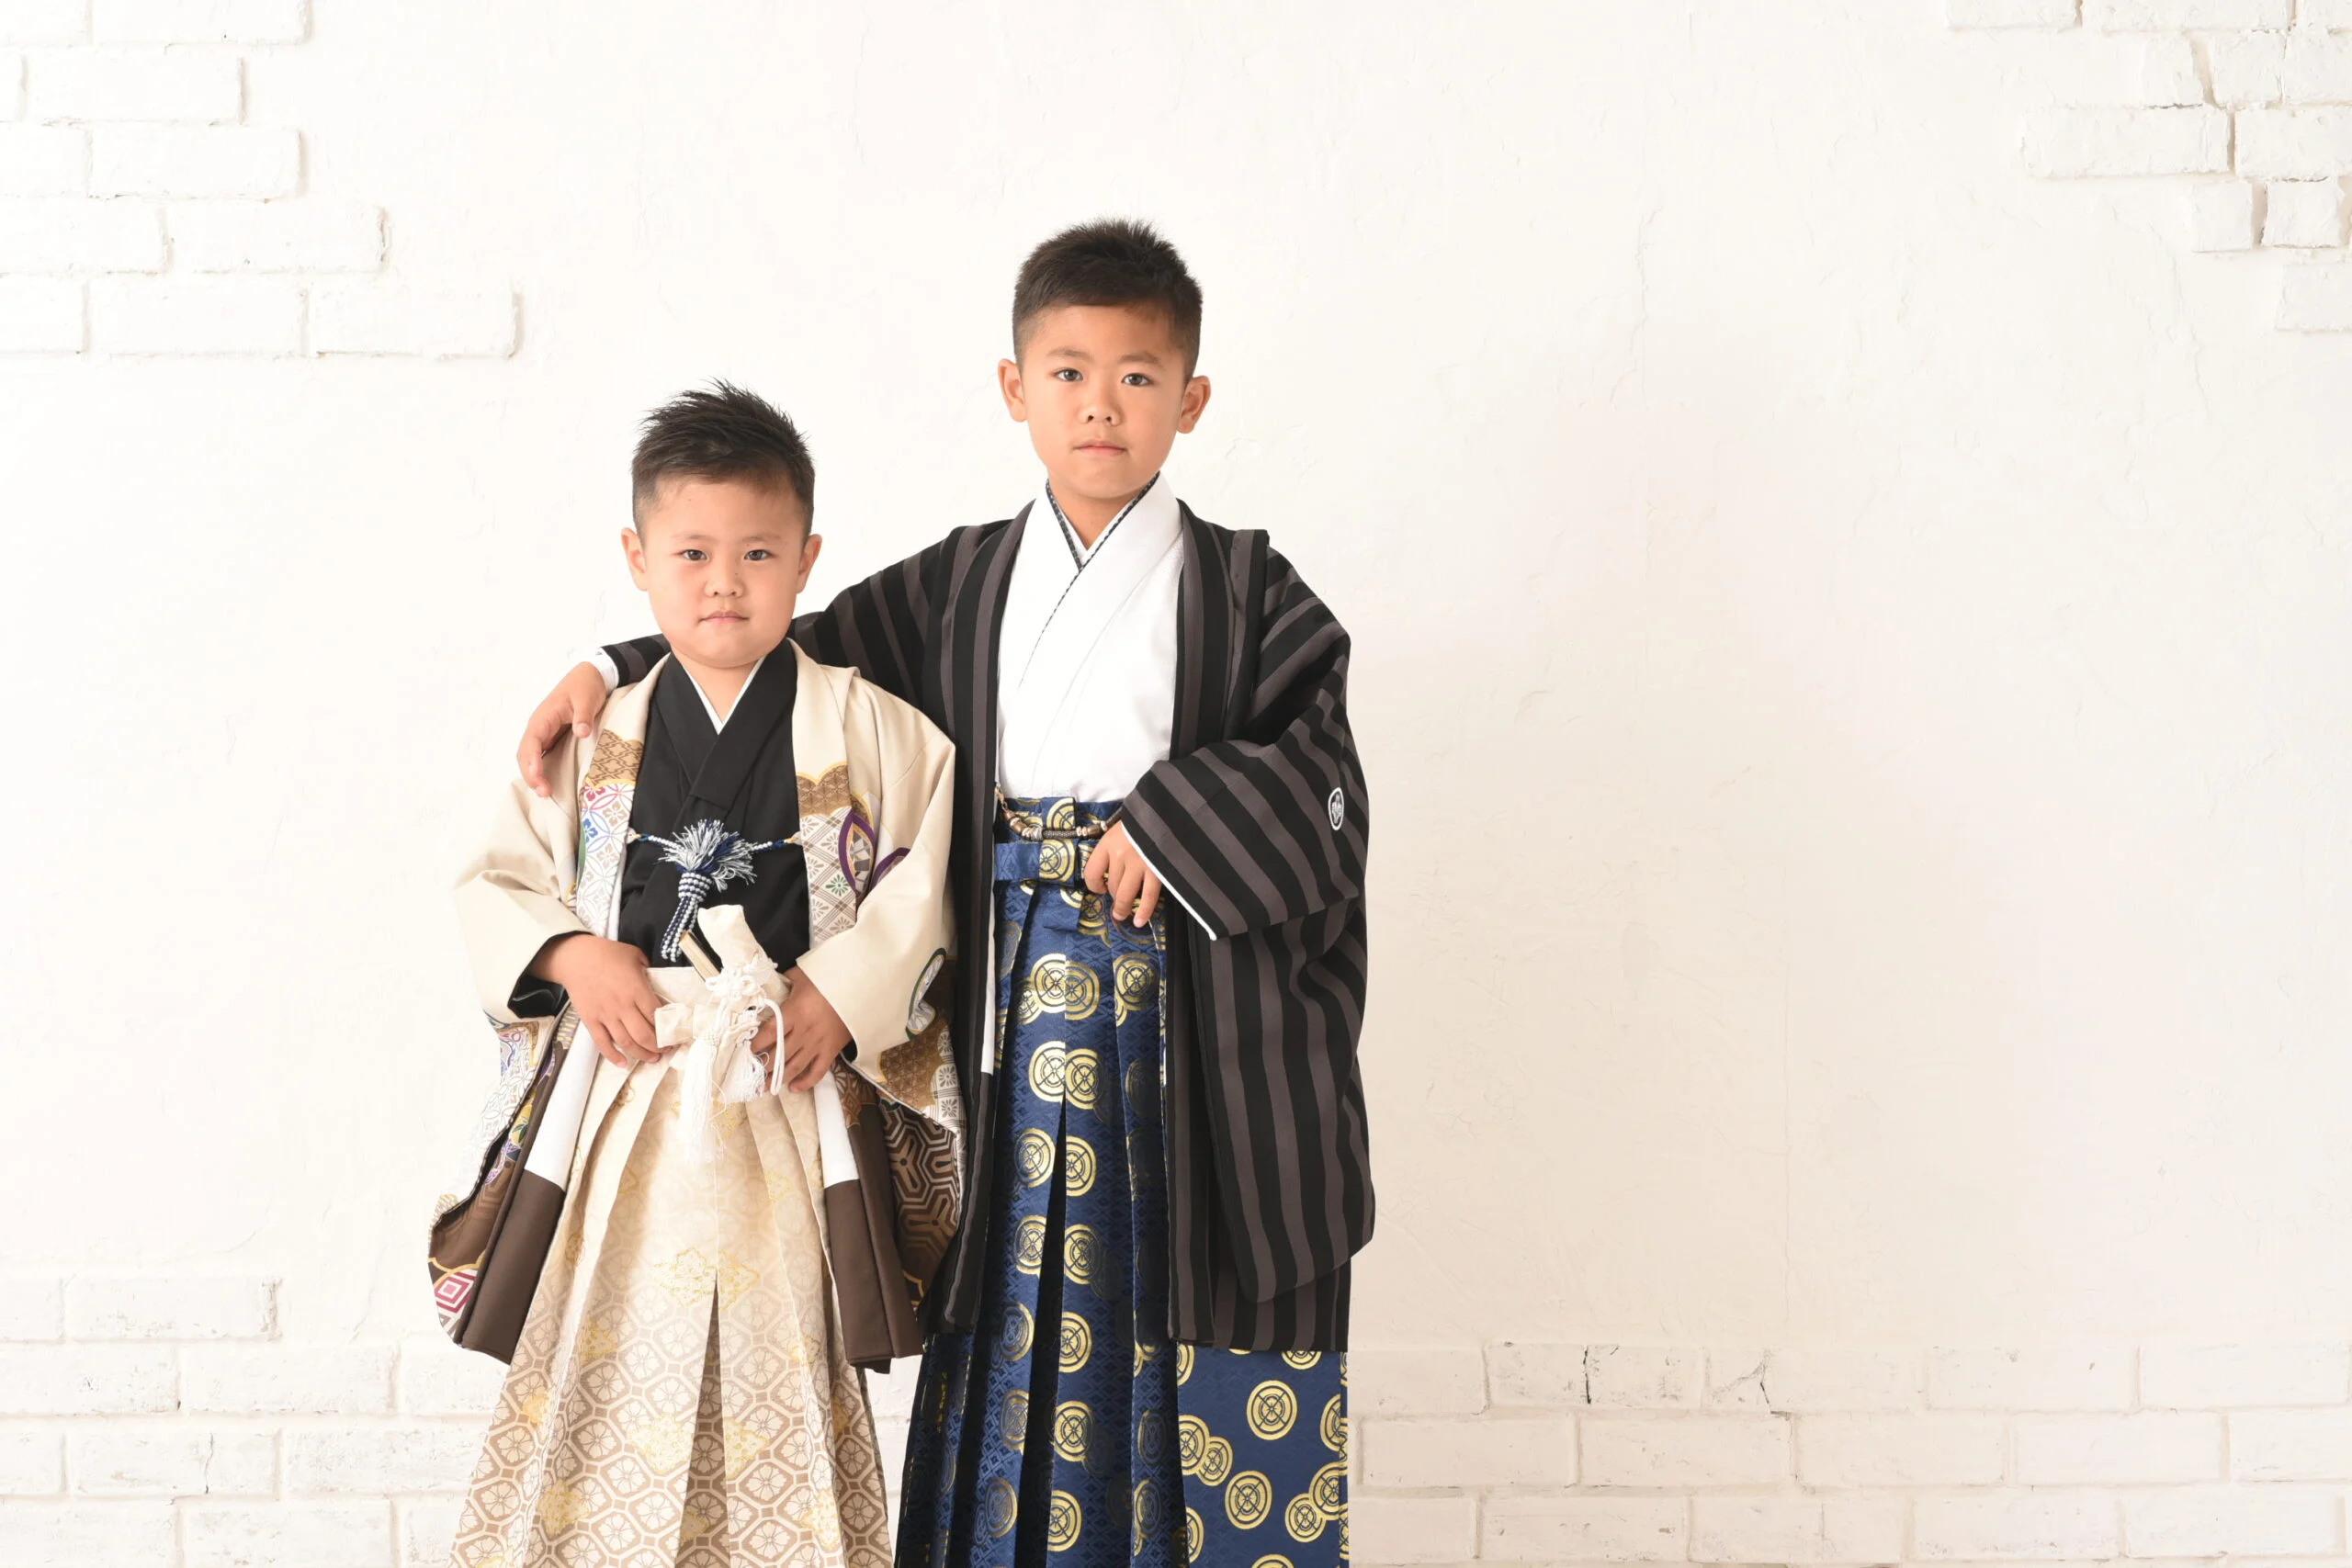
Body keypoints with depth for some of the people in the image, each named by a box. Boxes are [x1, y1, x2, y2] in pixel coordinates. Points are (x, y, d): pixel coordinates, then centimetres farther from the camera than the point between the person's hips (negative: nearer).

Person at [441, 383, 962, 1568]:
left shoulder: (870, 733, 1)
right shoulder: (594, 743, 6)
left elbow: (925, 879, 0)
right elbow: (497, 880, 11)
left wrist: (848, 990, -11)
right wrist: (567, 955, -6)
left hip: (789, 1108, -1)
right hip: (625, 1102, 1)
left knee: (778, 1372, 3)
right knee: (606, 1368, 3)